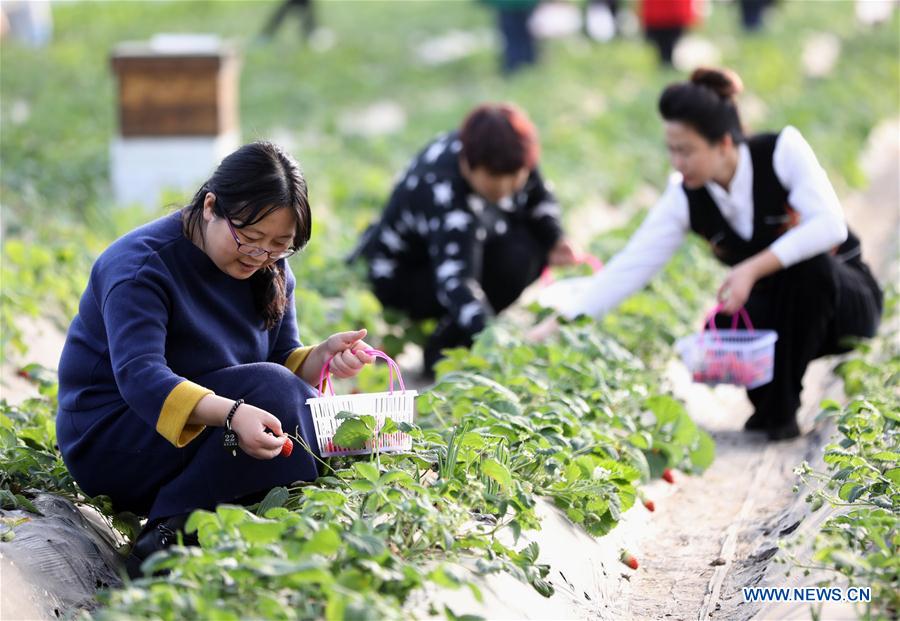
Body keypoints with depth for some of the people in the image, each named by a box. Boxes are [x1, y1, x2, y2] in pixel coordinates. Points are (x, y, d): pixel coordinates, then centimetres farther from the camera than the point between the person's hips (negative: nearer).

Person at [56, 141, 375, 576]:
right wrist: (232, 413, -48)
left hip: (208, 427, 8)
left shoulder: (269, 270, 4)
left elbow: (283, 361, 5)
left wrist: (323, 357, -19)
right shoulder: (142, 264, -20)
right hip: (111, 443, -8)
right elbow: (138, 376, -33)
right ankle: (170, 535, -28)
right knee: (270, 390, -28)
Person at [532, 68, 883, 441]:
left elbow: (829, 226, -31)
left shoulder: (783, 150, -20)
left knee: (806, 264, -36)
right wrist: (556, 322, -24)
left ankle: (781, 410, -20)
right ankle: (768, 399, 4)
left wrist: (753, 269, -38)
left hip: (842, 299, -2)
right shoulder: (685, 198, -10)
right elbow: (630, 267, -15)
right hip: (772, 312, 3)